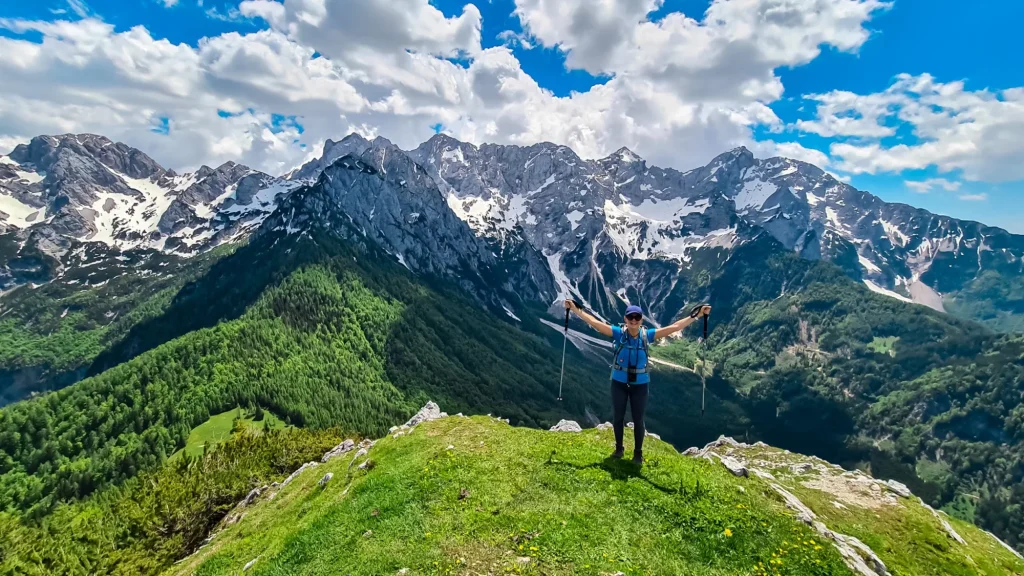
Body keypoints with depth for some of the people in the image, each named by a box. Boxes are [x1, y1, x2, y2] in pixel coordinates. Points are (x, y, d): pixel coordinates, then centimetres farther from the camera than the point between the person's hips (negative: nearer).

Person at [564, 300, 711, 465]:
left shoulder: (647, 335, -9)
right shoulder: (618, 333, -11)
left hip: (640, 384, 0)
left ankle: (638, 453, 28)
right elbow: (594, 322, -12)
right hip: (619, 383, 0)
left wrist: (697, 314, -10)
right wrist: (575, 309, -14)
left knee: (638, 420, 9)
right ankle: (618, 448, 36)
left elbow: (674, 327, -8)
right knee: (617, 417, 14)